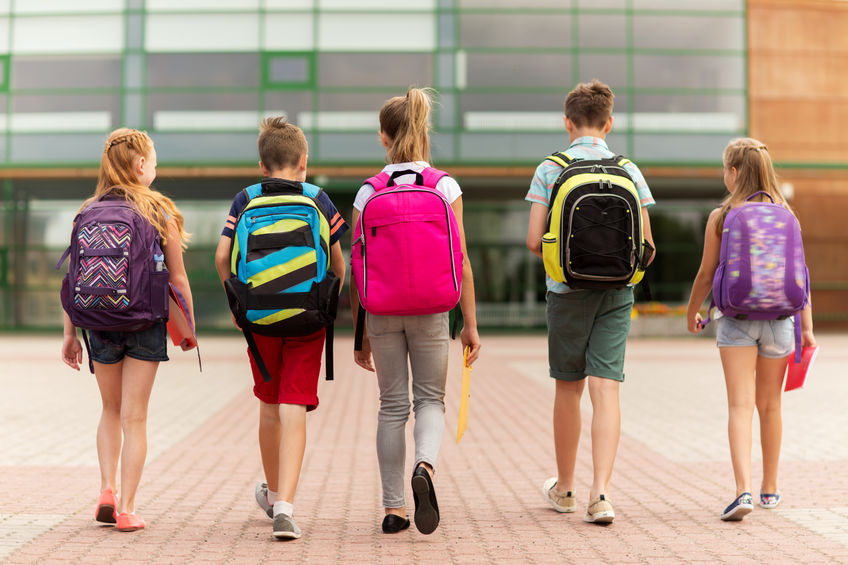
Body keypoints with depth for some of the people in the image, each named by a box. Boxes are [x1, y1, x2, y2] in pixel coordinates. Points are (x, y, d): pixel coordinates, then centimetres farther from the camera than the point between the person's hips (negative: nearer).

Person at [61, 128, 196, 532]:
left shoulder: (87, 213, 1)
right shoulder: (160, 212, -5)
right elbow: (178, 278, -2)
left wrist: (69, 334, 7)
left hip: (101, 324, 2)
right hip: (147, 324, -2)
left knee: (111, 411, 21)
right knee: (134, 418, 4)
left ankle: (107, 491, 10)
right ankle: (127, 508, 4)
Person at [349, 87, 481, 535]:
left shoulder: (368, 193, -1)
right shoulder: (446, 188, -3)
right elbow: (460, 263, -4)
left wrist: (360, 333, 9)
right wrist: (470, 325, 2)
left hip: (382, 310, 1)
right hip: (430, 309, -1)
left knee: (392, 405, 11)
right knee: (430, 398, 13)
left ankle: (393, 509, 13)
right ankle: (425, 468, -17)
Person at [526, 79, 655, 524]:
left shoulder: (550, 170, -4)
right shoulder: (629, 171, 2)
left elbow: (533, 241, -7)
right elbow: (646, 246, 1)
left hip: (567, 291, -1)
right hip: (615, 292, 1)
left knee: (569, 389, 12)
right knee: (606, 391, -2)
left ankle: (564, 488, 27)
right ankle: (600, 492, -12)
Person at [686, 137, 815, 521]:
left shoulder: (721, 217, -5)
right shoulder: (785, 215, 2)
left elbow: (706, 275, 0)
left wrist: (692, 313, 16)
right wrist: (807, 327, 3)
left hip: (736, 317, -3)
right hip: (778, 317, 3)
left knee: (741, 405, -6)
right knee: (770, 405, 16)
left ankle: (743, 489, -22)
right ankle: (769, 489, 27)